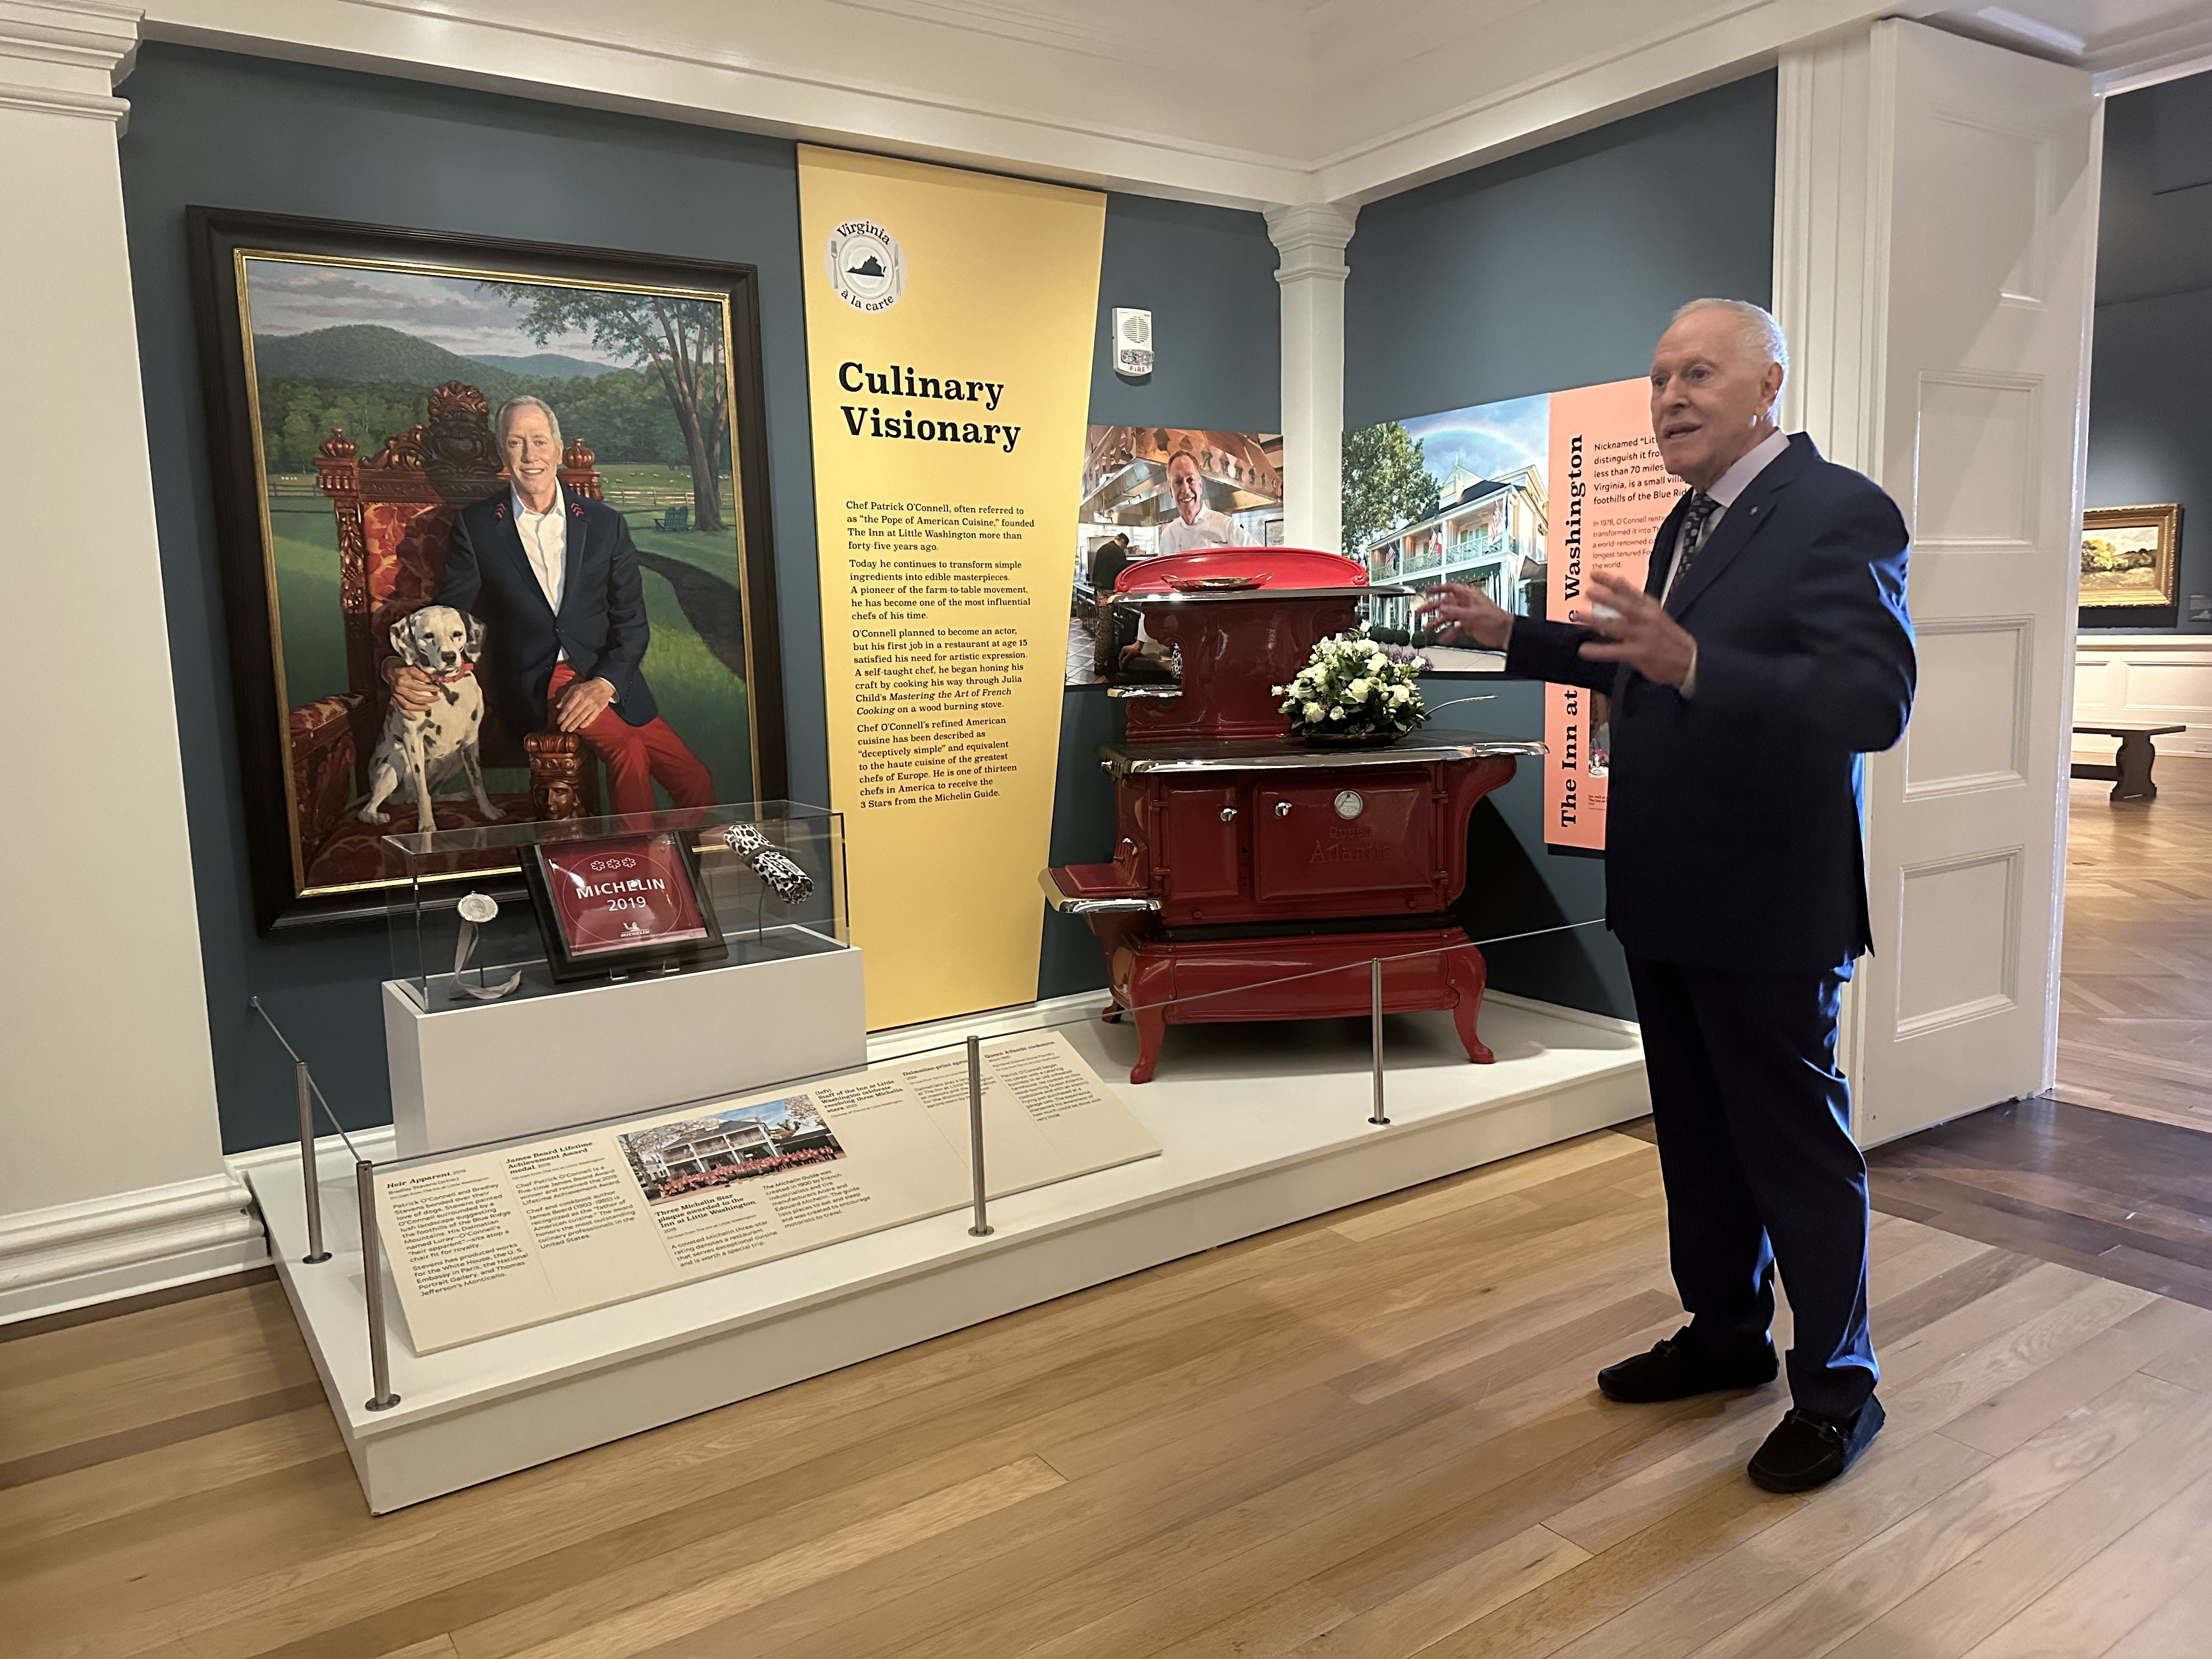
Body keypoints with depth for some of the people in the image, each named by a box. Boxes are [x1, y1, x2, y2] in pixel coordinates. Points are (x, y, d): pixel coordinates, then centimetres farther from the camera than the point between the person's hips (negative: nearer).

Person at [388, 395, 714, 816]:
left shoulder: (606, 524, 8)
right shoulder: (475, 526, 6)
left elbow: (632, 623, 5)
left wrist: (604, 684, -14)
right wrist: (403, 670, -17)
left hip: (608, 679, 3)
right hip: (532, 684, -2)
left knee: (695, 781, -14)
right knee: (627, 747, -30)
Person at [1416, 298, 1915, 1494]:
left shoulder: (1839, 514, -16)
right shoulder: (1691, 521, 12)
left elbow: (1873, 701, -27)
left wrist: (1690, 663, -39)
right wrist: (1514, 636, 20)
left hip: (1767, 903, -9)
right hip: (1668, 899, 9)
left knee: (1797, 1146, 6)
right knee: (1697, 1136, 20)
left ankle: (1836, 1387, 25)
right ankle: (1727, 1334, 38)